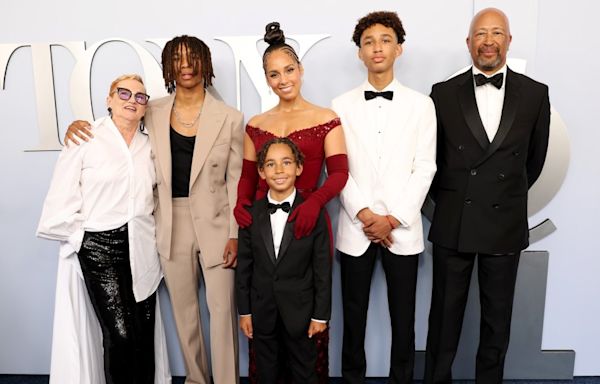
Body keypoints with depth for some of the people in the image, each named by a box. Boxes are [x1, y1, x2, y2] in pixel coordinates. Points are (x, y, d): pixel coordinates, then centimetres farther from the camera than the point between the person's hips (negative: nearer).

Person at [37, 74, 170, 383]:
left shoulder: (149, 145, 10)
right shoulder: (85, 139, -3)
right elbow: (59, 201, -4)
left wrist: (147, 230, 5)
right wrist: (85, 233, -1)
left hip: (142, 249, 4)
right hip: (100, 246, -4)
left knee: (144, 333, 7)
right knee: (120, 334, -10)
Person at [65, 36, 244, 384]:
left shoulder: (229, 118, -4)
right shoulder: (153, 113, 3)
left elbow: (237, 181, -3)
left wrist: (235, 234, -6)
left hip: (215, 224, -2)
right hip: (171, 225, 3)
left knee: (222, 309, 4)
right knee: (184, 309, 16)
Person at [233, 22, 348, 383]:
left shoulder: (326, 119, 1)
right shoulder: (256, 125, 11)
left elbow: (339, 173, -7)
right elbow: (248, 176, 11)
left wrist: (314, 201, -26)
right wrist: (241, 204, -10)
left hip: (307, 222, -2)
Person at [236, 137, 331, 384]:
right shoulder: (251, 214, -5)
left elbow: (322, 269, -9)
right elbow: (244, 266, -1)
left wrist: (321, 314, -7)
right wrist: (244, 311, 1)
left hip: (300, 311, -2)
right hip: (262, 310, 2)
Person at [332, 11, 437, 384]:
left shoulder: (421, 104, 4)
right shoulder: (342, 106, 4)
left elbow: (425, 168, -1)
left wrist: (393, 219, -10)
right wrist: (365, 216, -10)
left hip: (403, 228, 0)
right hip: (355, 227, 0)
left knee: (403, 316, 10)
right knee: (354, 314, 10)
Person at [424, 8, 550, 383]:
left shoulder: (535, 93, 2)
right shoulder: (444, 92, 0)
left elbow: (535, 158, 11)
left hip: (505, 225, 1)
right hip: (453, 223, 0)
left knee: (497, 317, 14)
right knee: (445, 314, 11)